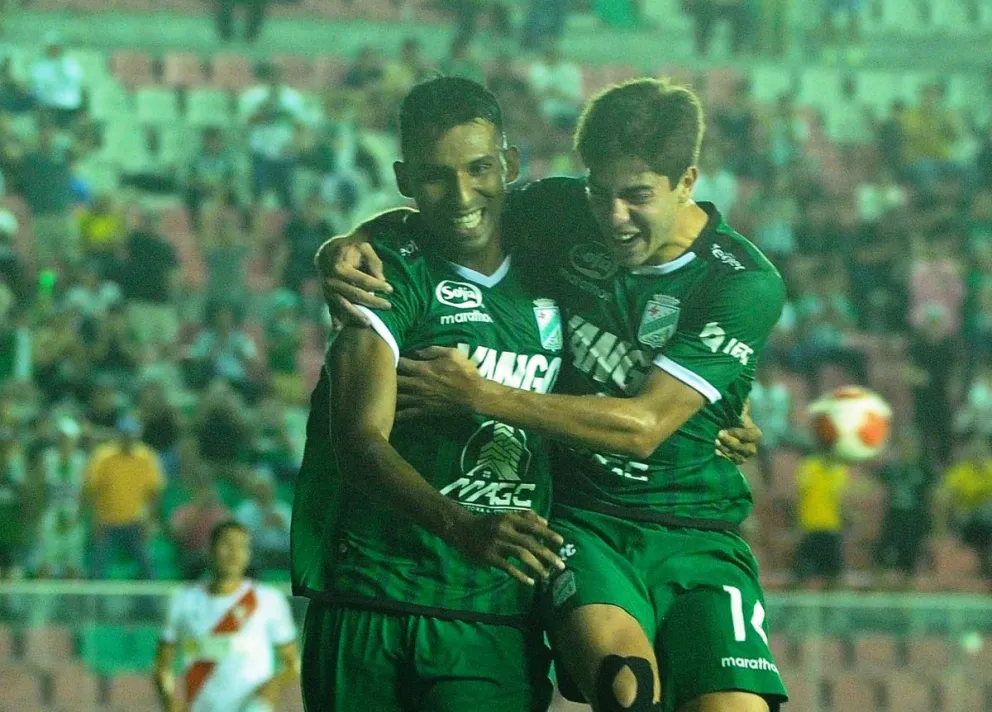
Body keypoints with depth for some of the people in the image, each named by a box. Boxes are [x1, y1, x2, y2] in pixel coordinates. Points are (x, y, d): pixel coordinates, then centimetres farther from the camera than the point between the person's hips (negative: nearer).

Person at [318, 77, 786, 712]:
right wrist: (342, 250, -6)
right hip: (581, 523, 0)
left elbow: (642, 427, -15)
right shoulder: (562, 213, 2)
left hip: (696, 538, 0)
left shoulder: (747, 285, -8)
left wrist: (479, 395, -19)